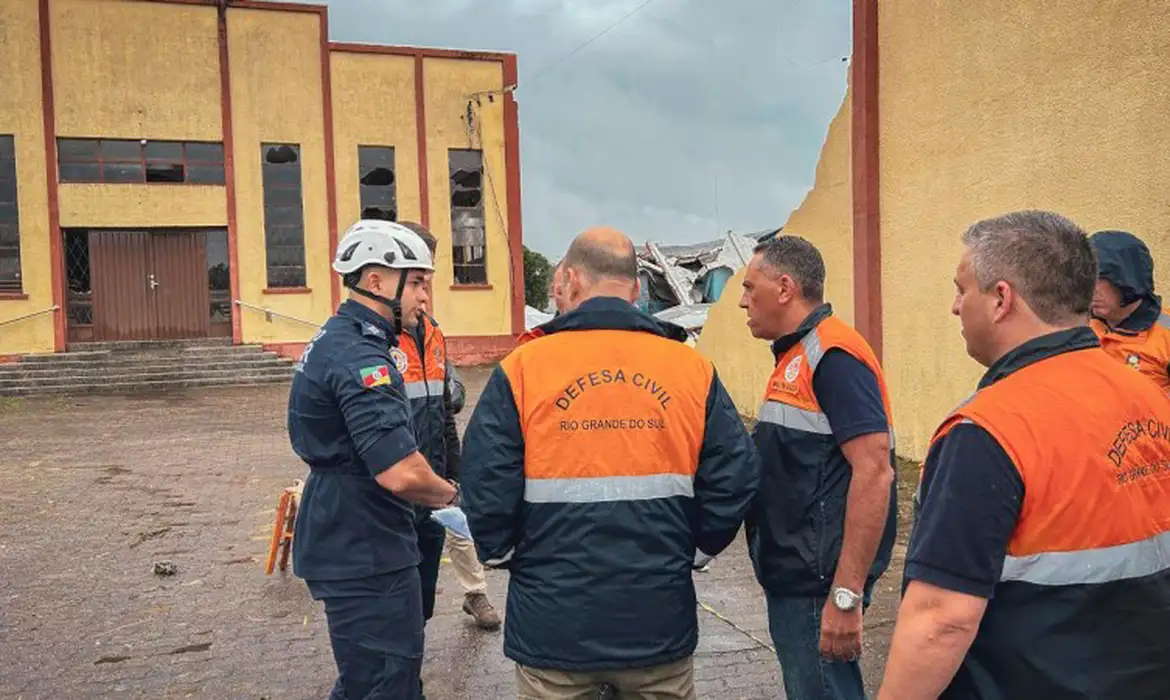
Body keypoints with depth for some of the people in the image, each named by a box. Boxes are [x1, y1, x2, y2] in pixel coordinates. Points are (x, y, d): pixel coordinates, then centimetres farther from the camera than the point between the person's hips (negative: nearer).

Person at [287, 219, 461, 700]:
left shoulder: (333, 341, 11)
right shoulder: (359, 357, -23)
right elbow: (400, 472, -32)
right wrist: (450, 495, -11)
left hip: (345, 545, 11)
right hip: (366, 556, -11)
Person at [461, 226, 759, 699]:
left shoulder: (523, 367, -9)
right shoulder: (692, 368, -3)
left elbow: (486, 487, -11)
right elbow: (736, 479, -3)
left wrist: (504, 555, 7)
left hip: (554, 622, -1)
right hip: (660, 620, 2)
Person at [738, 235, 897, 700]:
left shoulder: (833, 355, -17)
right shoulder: (796, 357, 13)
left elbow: (874, 471, -24)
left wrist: (846, 595, -26)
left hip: (818, 583, -9)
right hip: (791, 576, 10)